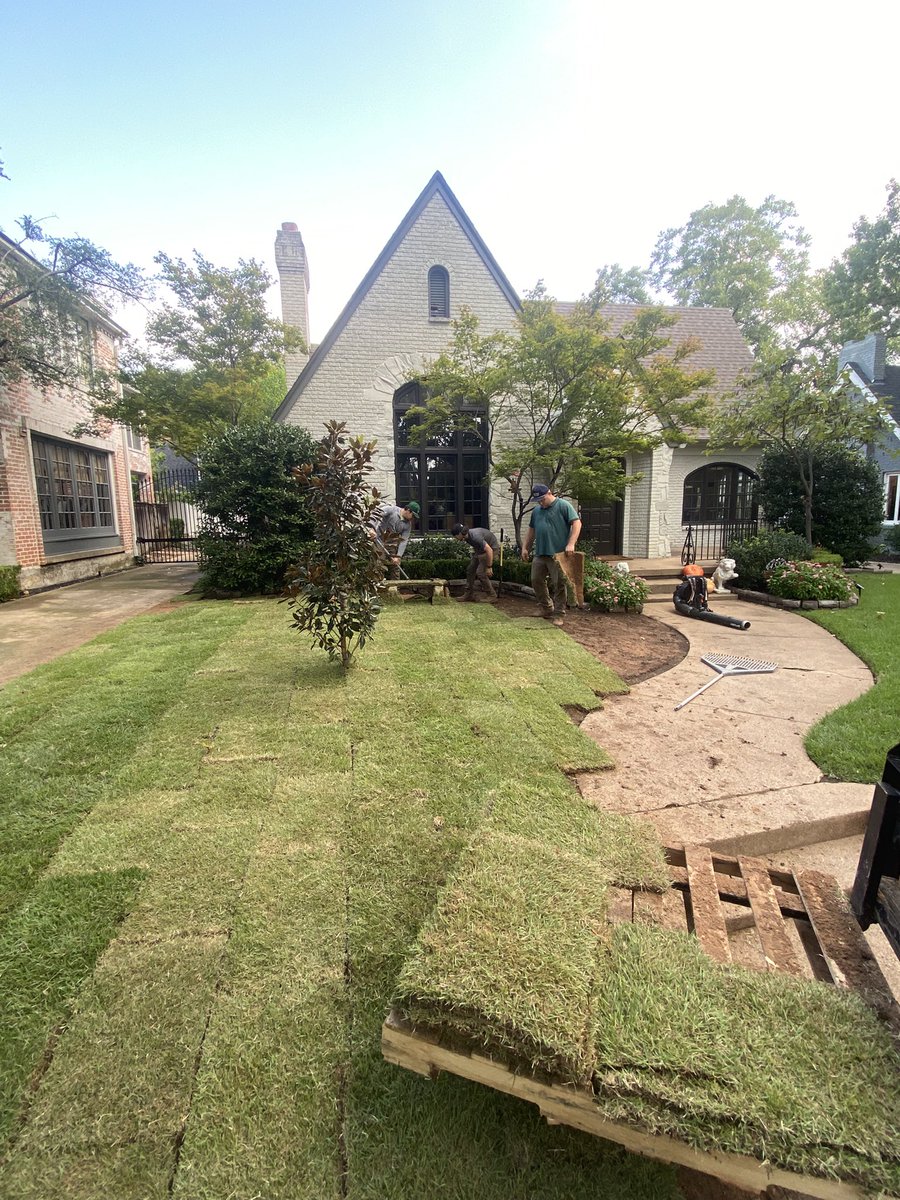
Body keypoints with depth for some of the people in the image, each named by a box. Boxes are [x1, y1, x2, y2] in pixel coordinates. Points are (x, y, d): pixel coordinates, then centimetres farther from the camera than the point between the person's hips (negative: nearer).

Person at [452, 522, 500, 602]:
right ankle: (469, 594, 12)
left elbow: (489, 550, -33)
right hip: (480, 549, 9)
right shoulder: (466, 536, -6)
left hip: (491, 548, -9)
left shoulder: (475, 537, -34)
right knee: (470, 570, 5)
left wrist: (489, 567, -28)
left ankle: (492, 596, -2)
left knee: (480, 572, -14)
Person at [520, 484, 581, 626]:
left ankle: (558, 614, 8)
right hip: (540, 553, 7)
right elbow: (531, 530, 23)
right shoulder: (536, 510, 15)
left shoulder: (563, 505, -4)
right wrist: (525, 548, 19)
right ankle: (545, 608, 25)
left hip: (558, 554, -7)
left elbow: (577, 523, -11)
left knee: (558, 585, -2)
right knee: (536, 581, 9)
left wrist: (571, 544, -19)